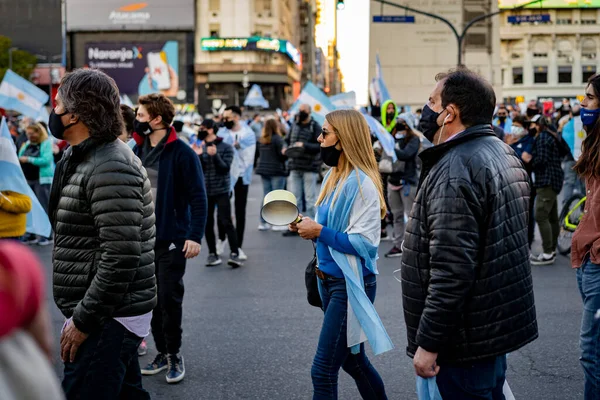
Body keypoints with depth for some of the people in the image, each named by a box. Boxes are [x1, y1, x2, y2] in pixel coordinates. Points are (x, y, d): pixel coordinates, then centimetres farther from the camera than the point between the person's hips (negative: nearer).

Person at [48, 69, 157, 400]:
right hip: (111, 315, 10)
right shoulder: (84, 158, 14)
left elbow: (122, 258, -25)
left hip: (107, 321, -10)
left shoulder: (110, 169, -19)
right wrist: (81, 314, 18)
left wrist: (82, 321, -19)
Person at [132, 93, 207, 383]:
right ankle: (162, 352, 24)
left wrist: (195, 236, -19)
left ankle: (174, 354, 14)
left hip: (171, 239, -6)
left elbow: (198, 197, -13)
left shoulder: (181, 153, -12)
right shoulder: (138, 151, 7)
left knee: (169, 297, -2)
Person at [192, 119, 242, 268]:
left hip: (221, 191, -4)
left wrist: (215, 155, -24)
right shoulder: (200, 147, 6)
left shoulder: (226, 147, -4)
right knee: (207, 224, 6)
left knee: (226, 222, -9)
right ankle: (212, 254, 15)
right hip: (205, 191, 4)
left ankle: (234, 254, -8)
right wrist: (198, 156, -12)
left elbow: (225, 168, -11)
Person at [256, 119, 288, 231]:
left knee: (266, 197, 11)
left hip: (264, 171, 6)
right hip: (277, 171, -6)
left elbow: (260, 154, 11)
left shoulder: (261, 140, 7)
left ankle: (263, 222, 12)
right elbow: (282, 155, -13)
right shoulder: (277, 139, -12)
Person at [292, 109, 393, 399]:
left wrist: (319, 231, -19)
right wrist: (308, 227, 0)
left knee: (323, 371, -5)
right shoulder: (334, 176, 9)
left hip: (350, 285, -9)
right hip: (328, 280, 9)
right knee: (352, 360, 21)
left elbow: (364, 243, -23)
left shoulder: (361, 183, -19)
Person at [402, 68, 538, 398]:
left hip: (467, 337, -10)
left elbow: (451, 269, -27)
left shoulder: (455, 170, -22)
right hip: (498, 322, 10)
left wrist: (427, 342, -21)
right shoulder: (502, 152, 11)